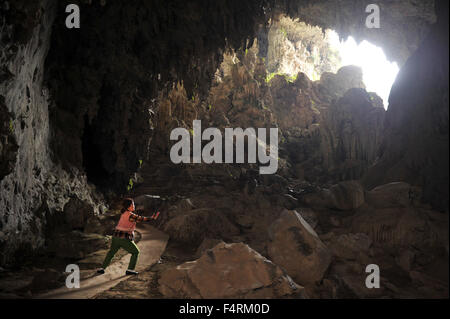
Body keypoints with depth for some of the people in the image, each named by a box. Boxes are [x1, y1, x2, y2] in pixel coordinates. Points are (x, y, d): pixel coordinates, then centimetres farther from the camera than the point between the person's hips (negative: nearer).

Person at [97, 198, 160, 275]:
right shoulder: (130, 215, -14)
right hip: (125, 239, -8)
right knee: (135, 252, 10)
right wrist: (152, 218, 0)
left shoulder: (124, 212, 11)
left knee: (111, 252, 27)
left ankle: (102, 268, 25)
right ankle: (130, 270, 6)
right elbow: (142, 219, -10)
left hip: (116, 236, 8)